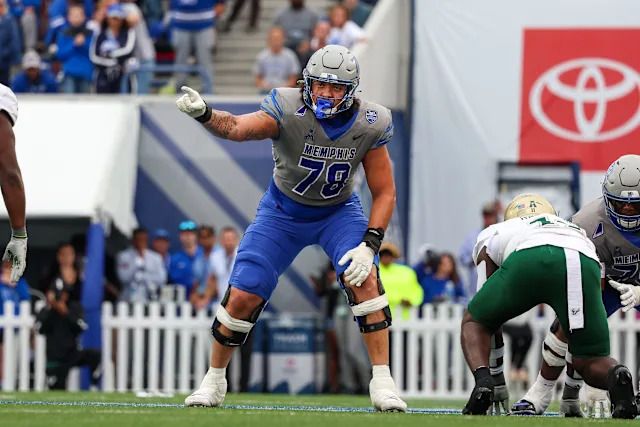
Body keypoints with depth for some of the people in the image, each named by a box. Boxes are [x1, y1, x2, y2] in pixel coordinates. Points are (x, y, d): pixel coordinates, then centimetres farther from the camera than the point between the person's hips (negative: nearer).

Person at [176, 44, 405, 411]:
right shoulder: (289, 110, -27)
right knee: (243, 297, -5)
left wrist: (369, 245, -25)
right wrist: (203, 113, -65)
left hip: (339, 211, 1)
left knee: (364, 278, -24)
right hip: (283, 212, -1)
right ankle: (214, 381, 18)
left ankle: (383, 382, -15)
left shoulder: (369, 125, -19)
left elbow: (385, 193, -12)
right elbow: (238, 128, -44)